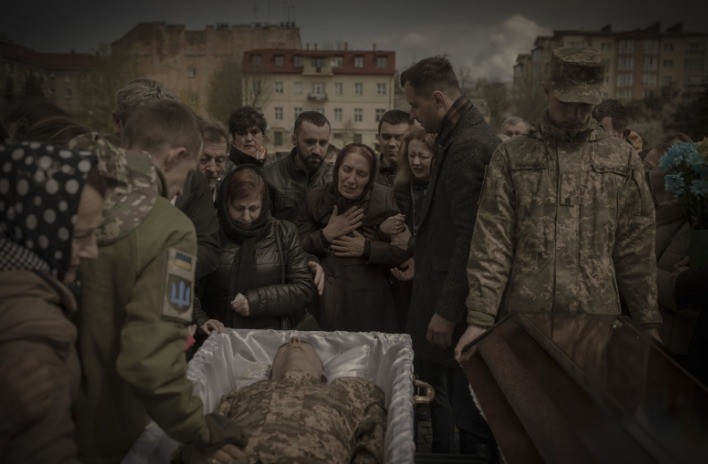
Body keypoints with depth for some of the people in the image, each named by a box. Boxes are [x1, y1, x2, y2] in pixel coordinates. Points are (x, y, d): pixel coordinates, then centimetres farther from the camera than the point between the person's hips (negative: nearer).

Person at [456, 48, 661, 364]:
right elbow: (492, 243, -4)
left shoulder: (623, 160, 6)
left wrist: (649, 324, 7)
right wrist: (479, 319, -11)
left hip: (598, 317, 1)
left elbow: (636, 251, 7)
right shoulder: (512, 157, 1)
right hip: (523, 316, -1)